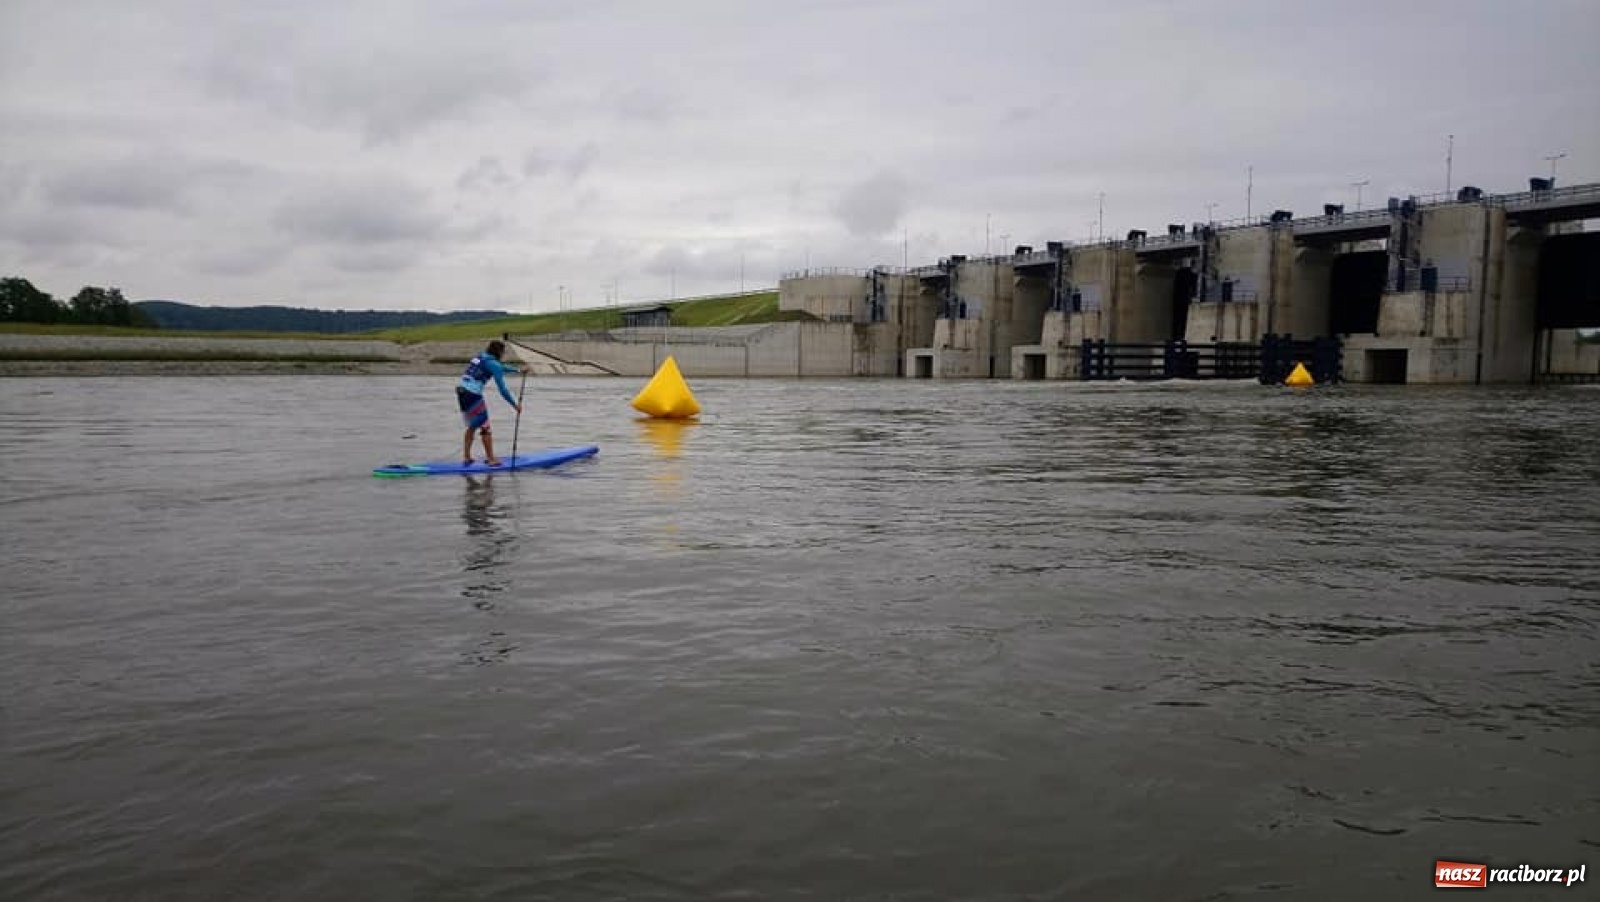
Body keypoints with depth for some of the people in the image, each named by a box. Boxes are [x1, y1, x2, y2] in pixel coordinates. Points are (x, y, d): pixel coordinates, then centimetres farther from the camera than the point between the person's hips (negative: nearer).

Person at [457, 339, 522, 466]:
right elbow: (502, 389, -11)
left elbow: (501, 367, 37)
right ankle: (491, 459, 6)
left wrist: (518, 370, 47)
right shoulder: (493, 364, -7)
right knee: (485, 428, 2)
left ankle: (466, 457, 22)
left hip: (461, 391, 8)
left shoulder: (480, 357, 19)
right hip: (473, 395, -8)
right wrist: (515, 405, -4)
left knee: (472, 426, 20)